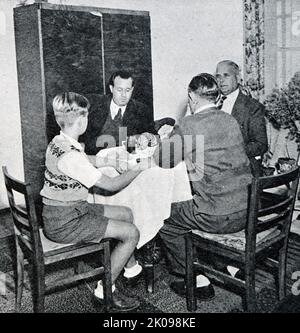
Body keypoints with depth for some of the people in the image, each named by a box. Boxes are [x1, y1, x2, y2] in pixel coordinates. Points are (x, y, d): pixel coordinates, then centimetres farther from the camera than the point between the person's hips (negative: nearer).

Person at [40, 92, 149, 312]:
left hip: (71, 209, 10)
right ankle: (105, 290, 5)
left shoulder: (58, 143, 3)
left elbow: (88, 163, 20)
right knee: (131, 233, -8)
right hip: (64, 223, -10)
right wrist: (138, 169, -5)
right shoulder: (71, 156, -27)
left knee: (126, 214, 16)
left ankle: (131, 268, 32)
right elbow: (111, 185, -20)